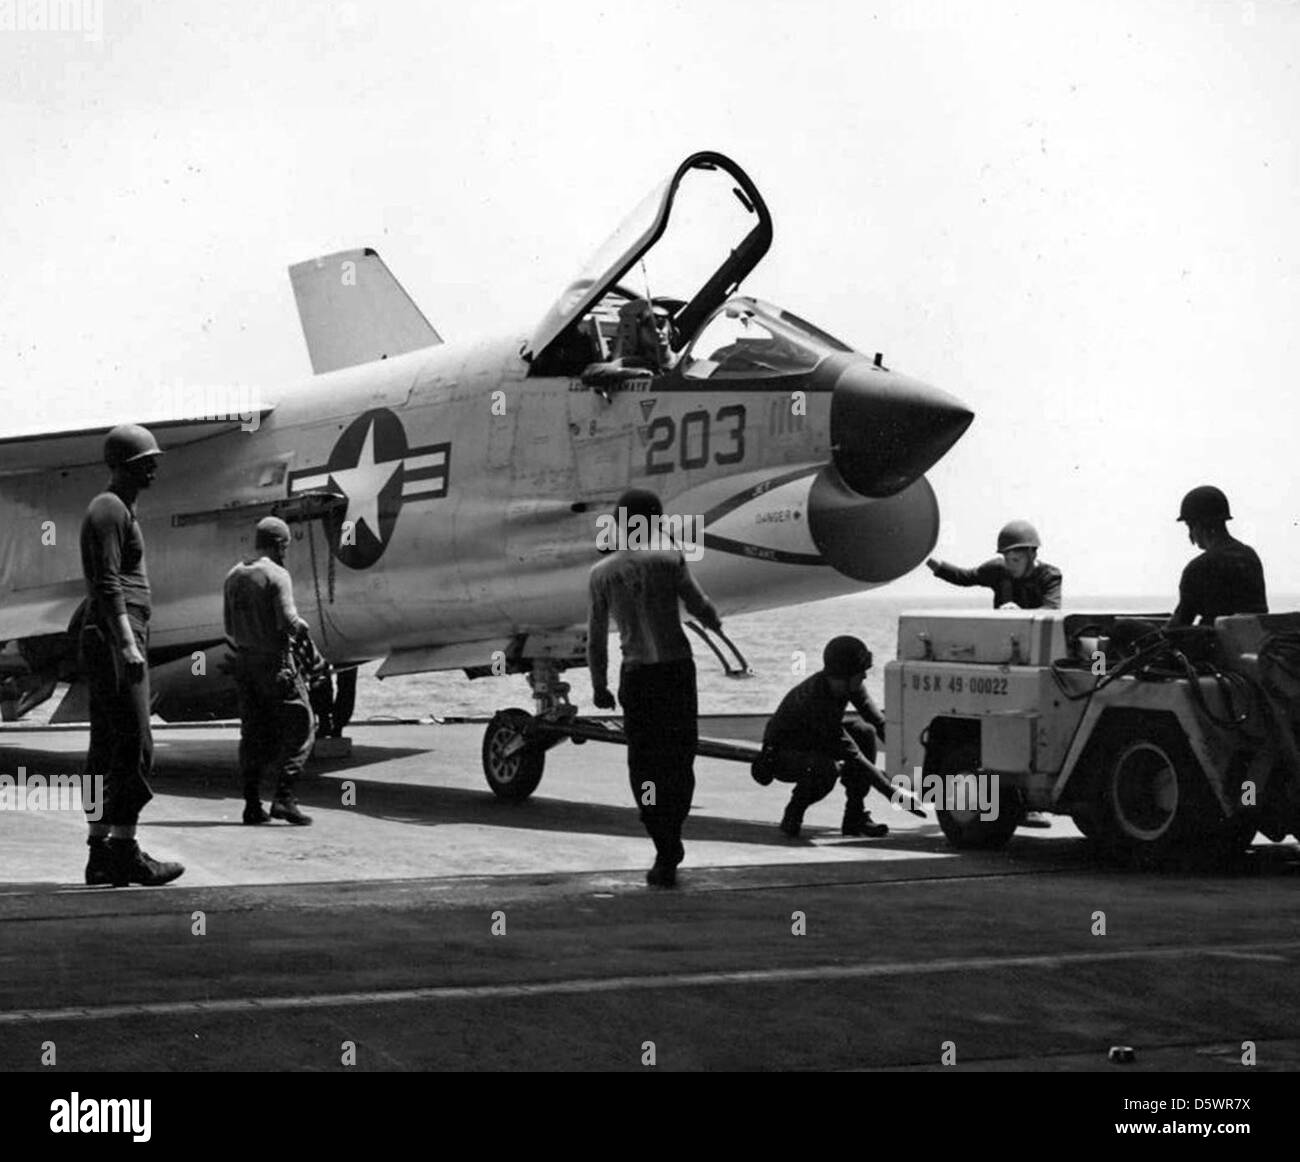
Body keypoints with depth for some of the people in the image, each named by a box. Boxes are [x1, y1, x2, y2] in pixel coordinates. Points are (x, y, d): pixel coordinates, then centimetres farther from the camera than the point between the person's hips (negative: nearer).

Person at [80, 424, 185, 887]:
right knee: (134, 747, -12)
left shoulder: (121, 511, 22)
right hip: (114, 639, -10)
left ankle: (100, 850, 8)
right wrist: (128, 644, -26)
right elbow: (107, 585, -19)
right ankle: (125, 850, -13)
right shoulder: (108, 510, -10)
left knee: (107, 750, 8)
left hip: (115, 641, 10)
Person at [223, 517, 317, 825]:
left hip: (244, 661, 7)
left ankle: (252, 804, 9)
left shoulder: (233, 576, 10)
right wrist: (302, 628, 0)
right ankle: (283, 797, -10)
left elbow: (230, 629, 13)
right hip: (275, 661, -7)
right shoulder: (276, 575, -12)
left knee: (253, 733, 11)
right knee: (300, 726, 0)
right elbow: (287, 621, -21)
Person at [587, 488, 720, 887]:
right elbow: (699, 606, -2)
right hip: (676, 667, -1)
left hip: (635, 675, 1)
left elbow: (596, 638, 5)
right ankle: (670, 844, 2)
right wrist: (716, 623, 21)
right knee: (679, 761, 9)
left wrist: (599, 686, 14)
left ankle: (666, 852, 1)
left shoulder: (601, 573, 3)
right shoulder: (668, 559, -4)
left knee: (643, 767, 7)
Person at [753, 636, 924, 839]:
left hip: (812, 742, 8)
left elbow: (879, 722, -4)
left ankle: (855, 816, -5)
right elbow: (852, 756, -34)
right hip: (780, 756, -8)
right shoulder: (815, 700, -37)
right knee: (827, 769, -38)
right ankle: (793, 813, -7)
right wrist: (893, 792, -32)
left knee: (866, 732, -14)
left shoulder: (852, 684, -15)